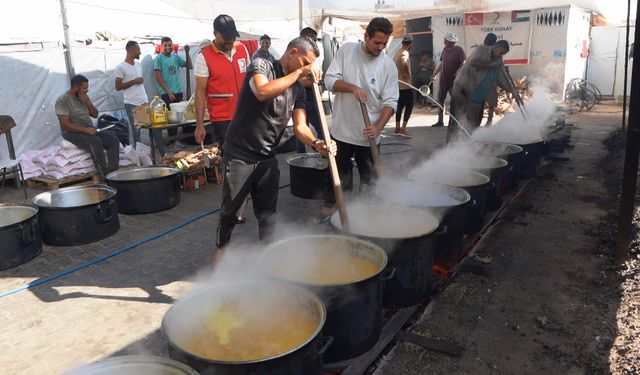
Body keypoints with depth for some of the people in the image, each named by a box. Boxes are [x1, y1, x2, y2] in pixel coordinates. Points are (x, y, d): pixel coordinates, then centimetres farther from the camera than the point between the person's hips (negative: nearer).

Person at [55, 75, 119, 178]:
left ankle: (112, 171, -27)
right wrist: (86, 129, -25)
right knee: (96, 142, -36)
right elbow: (65, 125, -17)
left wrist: (87, 102, -4)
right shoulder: (63, 100, -9)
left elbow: (95, 114, 13)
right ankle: (105, 174, -31)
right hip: (73, 133, -7)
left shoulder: (83, 97, 13)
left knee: (113, 139, -17)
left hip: (89, 130, 7)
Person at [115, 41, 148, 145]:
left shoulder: (138, 64, 14)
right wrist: (134, 81, -14)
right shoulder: (121, 67, -6)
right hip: (132, 105, -6)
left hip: (144, 102, 6)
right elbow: (118, 87, -9)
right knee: (136, 130, -2)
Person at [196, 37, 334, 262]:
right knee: (230, 210, 8)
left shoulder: (298, 90, 7)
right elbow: (262, 92, -31)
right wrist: (298, 72, -24)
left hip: (267, 158, 5)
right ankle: (221, 248, 31)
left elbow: (300, 127, -2)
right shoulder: (261, 65, -9)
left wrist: (316, 143, -23)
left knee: (268, 212, 8)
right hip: (240, 155, -5)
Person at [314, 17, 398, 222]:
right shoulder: (346, 50, -3)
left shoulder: (389, 65, -6)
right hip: (342, 128, 1)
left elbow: (390, 102, -7)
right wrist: (352, 87, -23)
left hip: (368, 134, -1)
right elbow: (330, 80, -6)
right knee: (337, 171, 16)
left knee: (368, 176, 10)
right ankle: (328, 207, 33)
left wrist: (378, 127, -21)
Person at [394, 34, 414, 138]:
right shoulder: (405, 53, -15)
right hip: (405, 85, -9)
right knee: (409, 105, -5)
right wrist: (407, 74, -24)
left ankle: (397, 128, 15)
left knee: (400, 105, 13)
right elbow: (404, 62, -37)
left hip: (398, 84, 9)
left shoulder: (397, 52, 14)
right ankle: (403, 128, -10)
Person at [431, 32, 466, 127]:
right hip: (443, 80, 6)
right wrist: (435, 74, 10)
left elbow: (464, 63, -18)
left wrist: (457, 73, -28)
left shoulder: (459, 50, -12)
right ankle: (440, 121, 15)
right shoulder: (445, 49, 8)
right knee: (440, 100, 7)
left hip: (454, 81, -6)